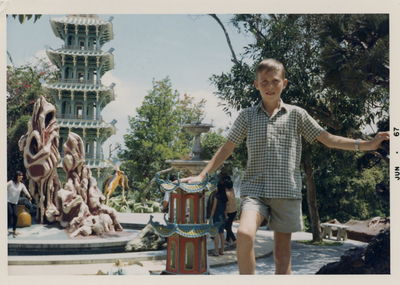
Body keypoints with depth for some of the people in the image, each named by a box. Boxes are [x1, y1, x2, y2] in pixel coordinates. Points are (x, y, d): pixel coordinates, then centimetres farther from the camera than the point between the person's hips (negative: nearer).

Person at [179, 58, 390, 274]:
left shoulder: (296, 114, 9)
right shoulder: (247, 116, 10)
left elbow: (328, 139, 8)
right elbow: (227, 149, 11)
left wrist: (366, 145, -3)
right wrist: (202, 176, 2)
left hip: (287, 191, 1)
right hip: (255, 189, 0)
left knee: (282, 250, 4)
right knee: (244, 233, -26)